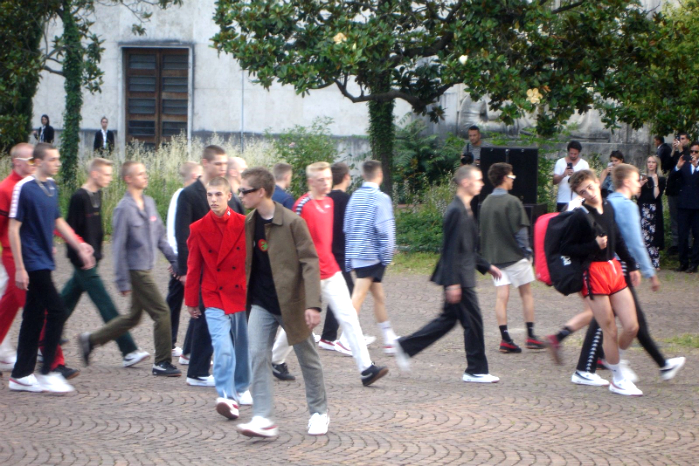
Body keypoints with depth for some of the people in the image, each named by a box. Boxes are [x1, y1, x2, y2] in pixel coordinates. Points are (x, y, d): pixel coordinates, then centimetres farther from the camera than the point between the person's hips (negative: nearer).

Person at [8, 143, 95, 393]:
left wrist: (79, 246, 17)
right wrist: (19, 268, -16)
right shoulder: (24, 188, -13)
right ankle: (47, 373, -5)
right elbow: (14, 228, -14)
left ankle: (21, 375, 16)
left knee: (34, 317, 10)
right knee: (56, 311, -11)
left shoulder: (51, 186, 11)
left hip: (44, 261, 8)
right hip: (33, 262, -8)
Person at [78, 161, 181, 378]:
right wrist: (123, 282, -14)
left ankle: (90, 340, 28)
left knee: (133, 317, 16)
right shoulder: (124, 209, -14)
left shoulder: (149, 203, 9)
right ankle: (163, 363, 3)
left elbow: (160, 235, 18)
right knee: (162, 312, -7)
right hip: (136, 271, -8)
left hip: (146, 269, 8)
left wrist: (173, 259, 11)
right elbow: (119, 246, -14)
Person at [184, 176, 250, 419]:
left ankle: (242, 388, 33)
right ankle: (227, 397, -20)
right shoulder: (198, 229, -3)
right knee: (222, 347, -16)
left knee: (242, 346, 14)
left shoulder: (244, 224, -3)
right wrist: (191, 301, 8)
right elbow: (193, 267, 4)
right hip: (214, 297, -2)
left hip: (242, 295, 2)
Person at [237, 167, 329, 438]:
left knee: (308, 359, 10)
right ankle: (263, 418, -12)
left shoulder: (292, 222, -14)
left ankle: (319, 412, 27)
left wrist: (312, 304, -22)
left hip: (291, 302, -5)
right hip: (261, 303, 5)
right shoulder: (249, 224, 4)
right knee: (257, 355, -11)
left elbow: (310, 262, -15)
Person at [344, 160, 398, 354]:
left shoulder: (355, 196, 9)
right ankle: (347, 339, -9)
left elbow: (347, 227, 13)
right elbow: (385, 229, -16)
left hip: (354, 254, 7)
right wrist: (387, 255, -7)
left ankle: (389, 340, 21)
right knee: (358, 298, -6)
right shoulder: (381, 198, -10)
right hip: (372, 255, -7)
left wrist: (349, 257, 19)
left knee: (379, 296, 15)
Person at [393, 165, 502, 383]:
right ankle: (476, 370, 7)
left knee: (448, 319, 16)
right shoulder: (457, 211, -18)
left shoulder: (464, 210, 14)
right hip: (459, 277, -10)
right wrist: (452, 282, -23)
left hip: (462, 276, 10)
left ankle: (406, 346, 21)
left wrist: (486, 266, 24)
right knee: (473, 322, -2)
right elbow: (451, 249, -21)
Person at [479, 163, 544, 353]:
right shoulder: (512, 202, -13)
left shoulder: (486, 203, 7)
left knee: (501, 296, 3)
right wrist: (527, 252, -4)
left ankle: (505, 339, 0)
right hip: (514, 255, -5)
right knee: (526, 294, 7)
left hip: (494, 257, 6)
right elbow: (521, 230, -14)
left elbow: (482, 230, 12)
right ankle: (530, 336, 8)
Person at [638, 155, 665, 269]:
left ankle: (655, 263, -2)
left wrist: (655, 182, -12)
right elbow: (637, 196, 5)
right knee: (643, 236, -4)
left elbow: (657, 195, -8)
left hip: (654, 212, -2)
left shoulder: (661, 179, 4)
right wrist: (640, 184, -8)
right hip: (643, 210, 2)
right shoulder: (642, 178, 12)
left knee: (653, 237, -5)